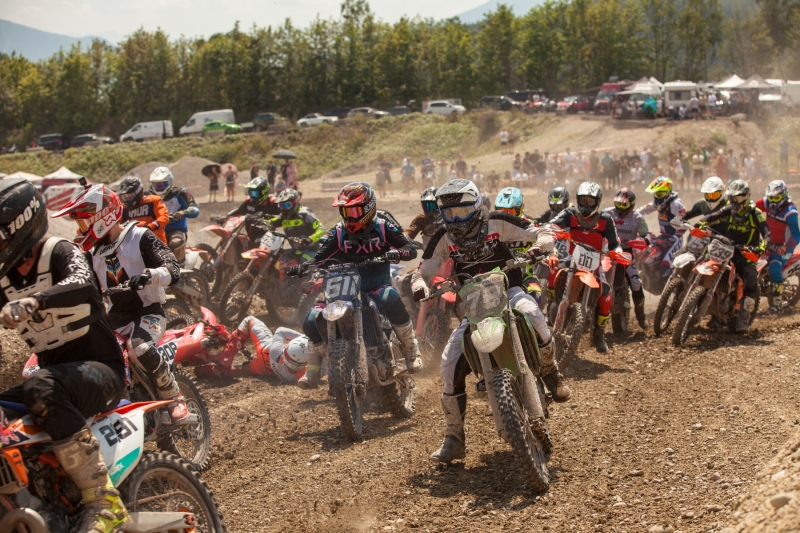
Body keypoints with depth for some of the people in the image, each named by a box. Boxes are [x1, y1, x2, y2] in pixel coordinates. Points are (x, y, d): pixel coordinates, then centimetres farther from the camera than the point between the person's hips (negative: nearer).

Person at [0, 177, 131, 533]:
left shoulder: (60, 253, -9)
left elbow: (82, 284, -31)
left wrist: (33, 301, -50)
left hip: (100, 368, -7)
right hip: (55, 373, 7)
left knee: (42, 390, -38)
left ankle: (104, 503, -36)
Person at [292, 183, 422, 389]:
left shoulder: (383, 227, -1)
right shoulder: (338, 233, 5)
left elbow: (411, 250, -6)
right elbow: (320, 258, 2)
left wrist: (395, 253, -28)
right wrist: (303, 267, -19)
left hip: (377, 289, -3)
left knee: (391, 299, -40)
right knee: (311, 321, -17)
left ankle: (410, 349, -21)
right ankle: (315, 364, 9)